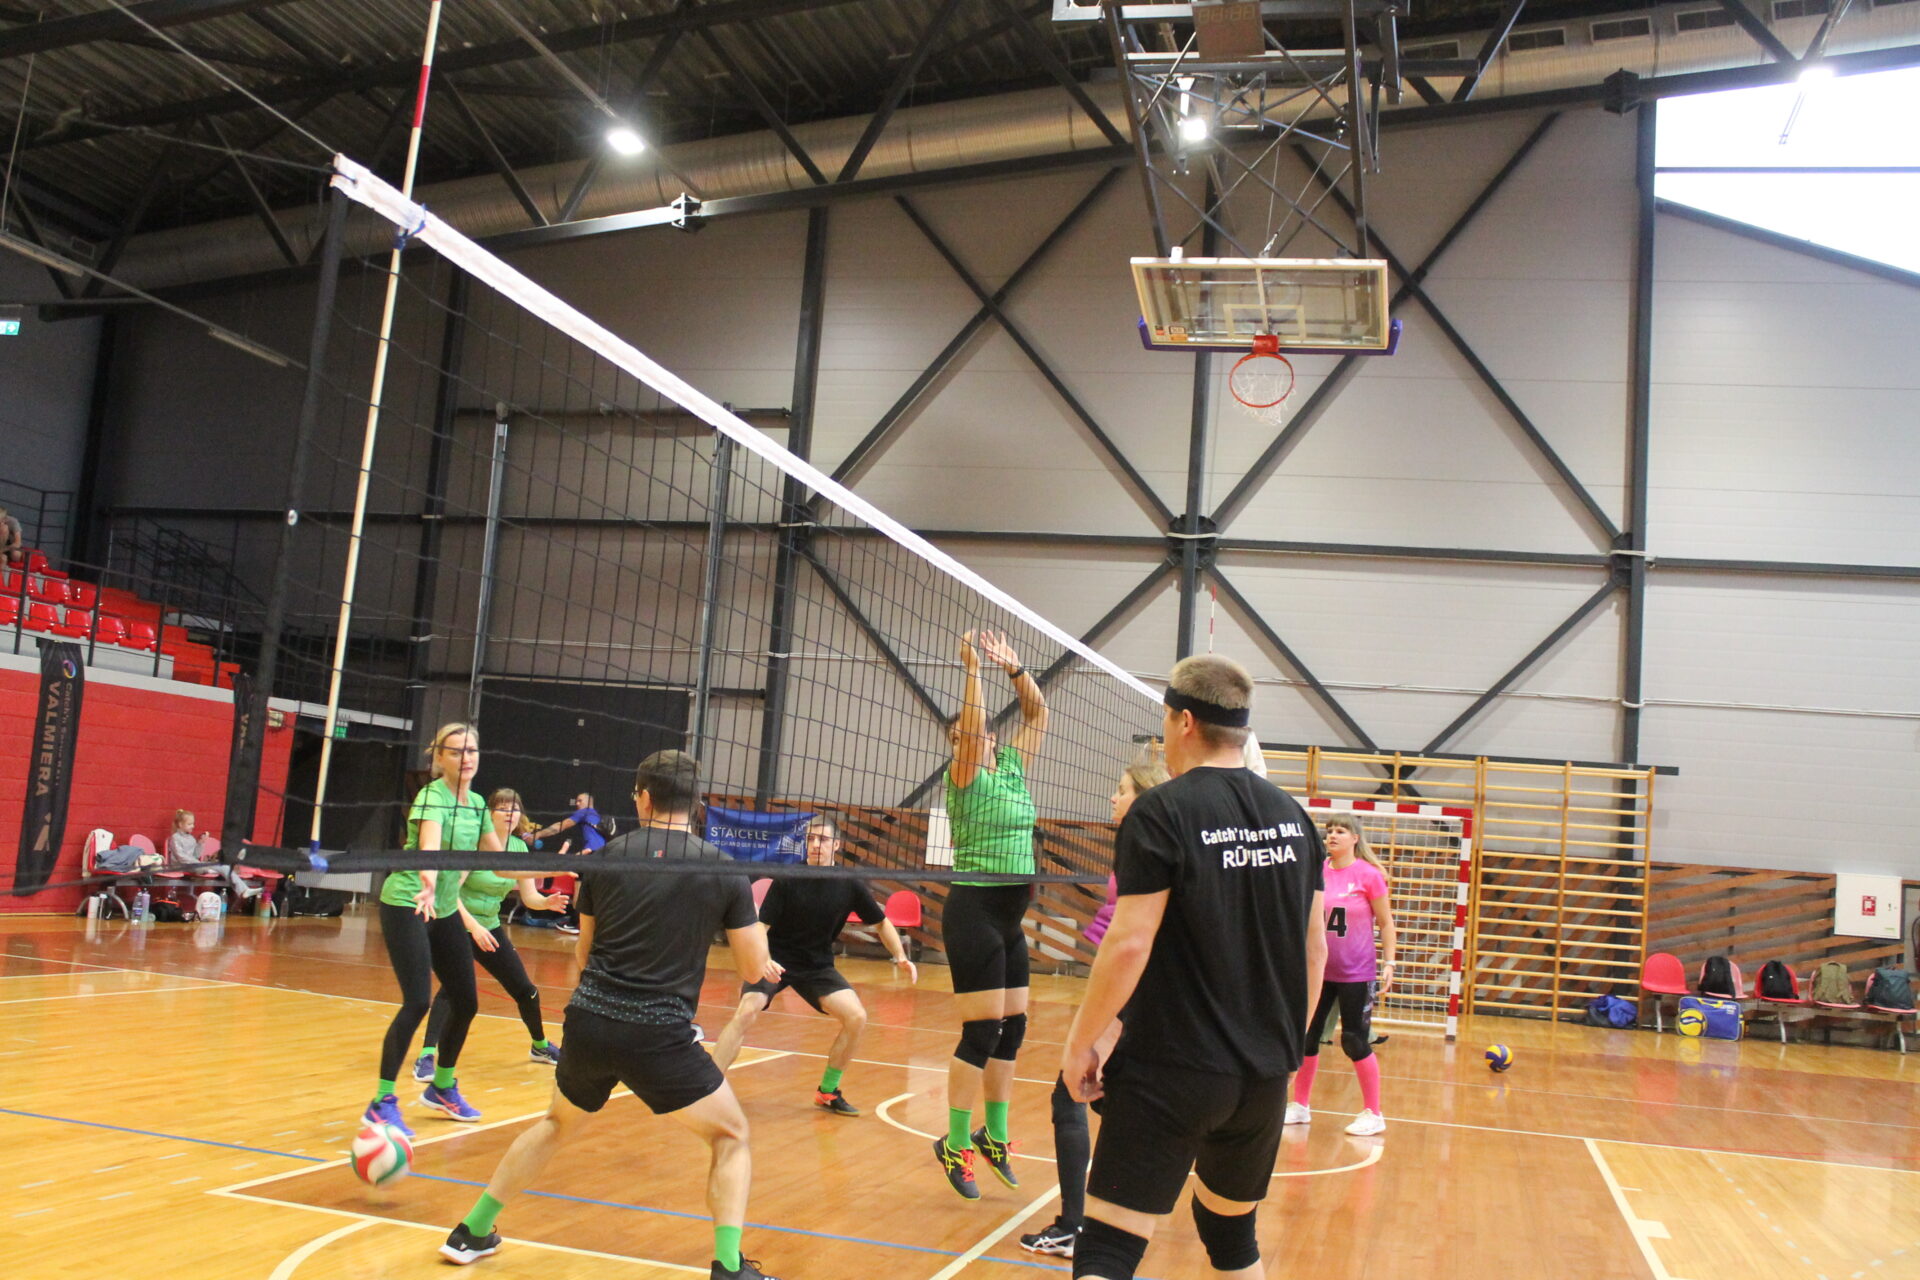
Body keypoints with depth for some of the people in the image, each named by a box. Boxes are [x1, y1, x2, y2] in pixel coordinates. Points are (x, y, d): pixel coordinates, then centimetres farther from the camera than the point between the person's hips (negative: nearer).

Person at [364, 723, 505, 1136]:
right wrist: (428, 883, -58)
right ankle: (382, 1103, -6)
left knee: (466, 1001, 9)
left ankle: (442, 1088, 29)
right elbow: (430, 845, -40)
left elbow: (498, 859, 19)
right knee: (418, 1001, -17)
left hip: (445, 910, 8)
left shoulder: (476, 804, 5)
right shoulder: (432, 797, -18)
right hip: (407, 905, -8)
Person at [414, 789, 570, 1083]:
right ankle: (427, 1055, -25)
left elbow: (530, 896, -2)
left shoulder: (519, 848, -2)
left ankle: (540, 1046, 33)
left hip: (490, 928, 6)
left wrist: (547, 902, -24)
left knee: (525, 989, 9)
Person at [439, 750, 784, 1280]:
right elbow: (755, 967, 4)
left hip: (589, 1022, 4)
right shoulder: (723, 873, -1)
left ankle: (471, 1232, 37)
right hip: (659, 1035, -3)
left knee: (557, 1124, 31)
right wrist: (757, 934, 25)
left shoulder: (604, 859, 5)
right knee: (731, 1137, 15)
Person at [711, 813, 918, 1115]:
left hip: (818, 966, 3)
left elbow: (881, 921, 7)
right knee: (746, 1013, -26)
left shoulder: (849, 885, -8)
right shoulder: (787, 879, -15)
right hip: (776, 961, -3)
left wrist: (901, 957, -6)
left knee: (856, 1017, -13)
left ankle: (827, 1092, 7)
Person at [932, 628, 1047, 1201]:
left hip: (1010, 916, 8)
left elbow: (1038, 713, 12)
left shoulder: (1013, 767, 10)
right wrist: (973, 668, -26)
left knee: (1012, 1028, 11)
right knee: (982, 1031, -7)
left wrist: (1013, 667, 1)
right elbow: (971, 731, -24)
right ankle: (955, 1145, 4)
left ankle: (994, 1136, 23)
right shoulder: (965, 775, -7)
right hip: (975, 912, -7)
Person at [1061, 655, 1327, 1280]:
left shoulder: (1162, 812, -11)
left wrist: (1081, 1040, -6)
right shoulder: (1292, 815, 6)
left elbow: (1129, 944, -17)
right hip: (1265, 1077, 6)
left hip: (1169, 1072, -6)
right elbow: (1314, 950, 12)